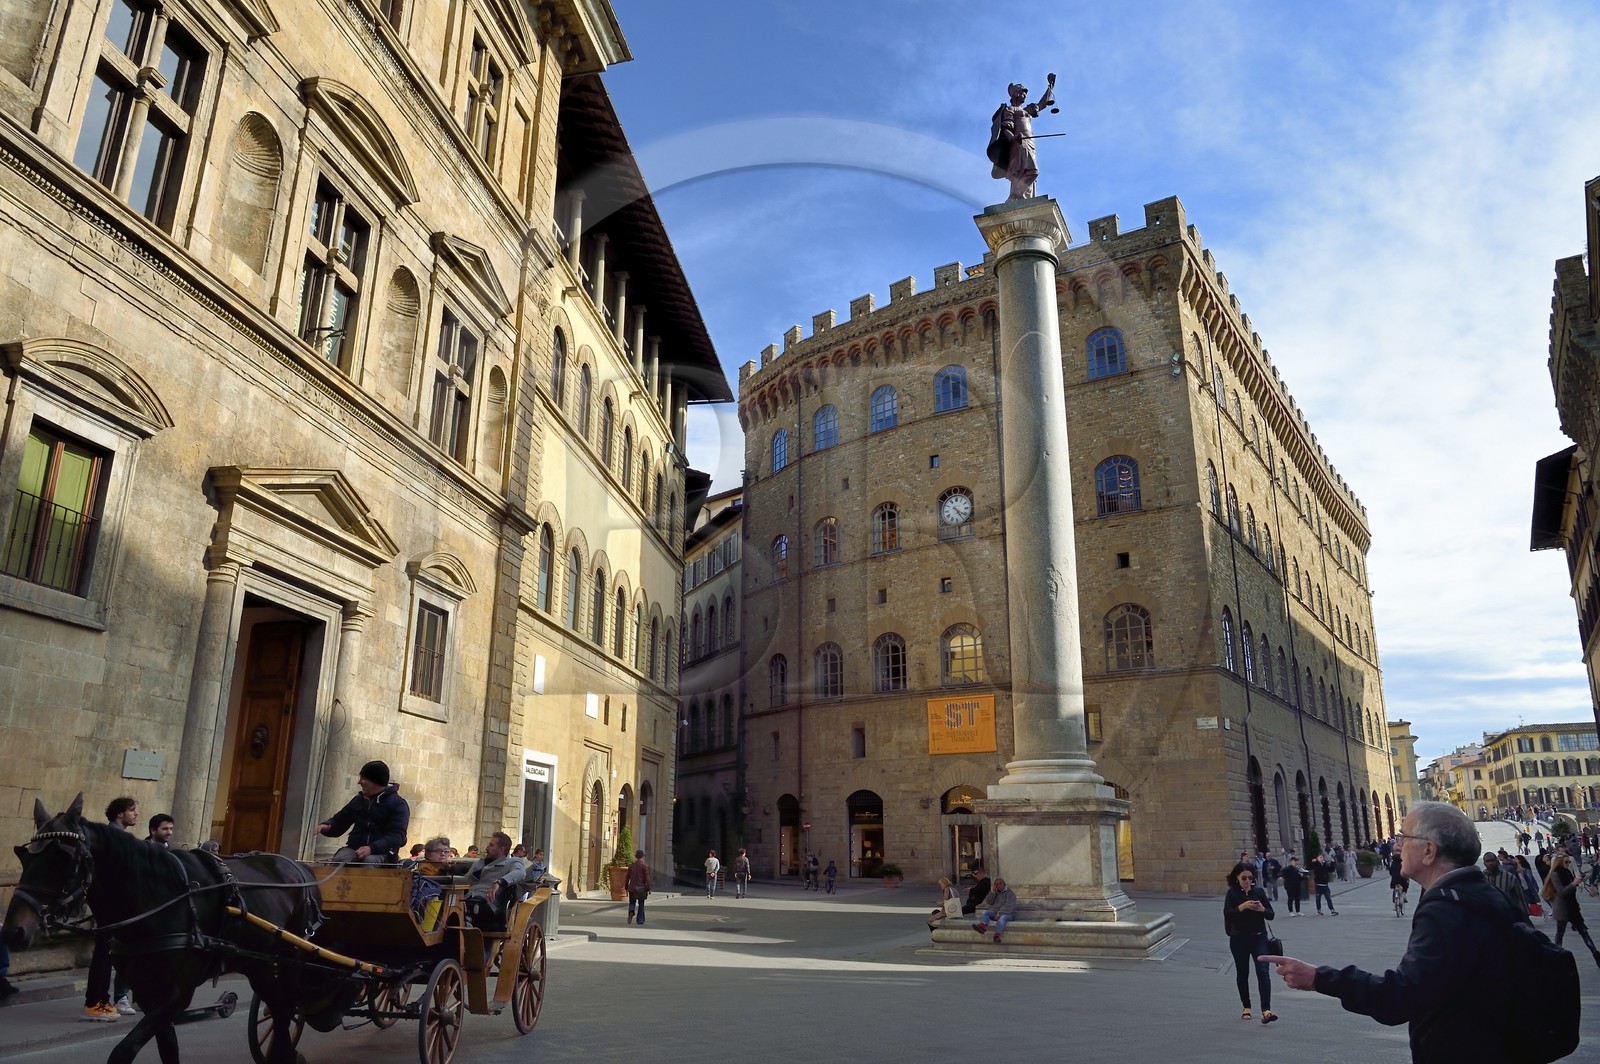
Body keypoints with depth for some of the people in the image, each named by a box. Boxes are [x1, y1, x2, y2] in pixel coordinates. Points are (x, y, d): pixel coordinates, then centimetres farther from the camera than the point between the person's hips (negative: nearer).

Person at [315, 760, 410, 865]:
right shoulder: (358, 800, 16)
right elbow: (339, 821, 25)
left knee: (369, 861, -38)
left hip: (382, 852, -4)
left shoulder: (398, 804, -2)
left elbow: (397, 836, -13)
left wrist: (372, 848, -27)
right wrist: (327, 826, 0)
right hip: (354, 848, 5)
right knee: (339, 860, -29)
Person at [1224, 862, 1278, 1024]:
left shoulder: (1259, 892, 1)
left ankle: (1266, 1011, -18)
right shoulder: (1232, 893, -4)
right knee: (1242, 973, 10)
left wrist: (1262, 909, -18)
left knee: (1263, 971, -13)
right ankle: (1246, 1007, 25)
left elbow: (1271, 915, 3)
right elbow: (1227, 914, -16)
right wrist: (1243, 906, -29)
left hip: (1259, 938, 1)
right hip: (1239, 939, -1)